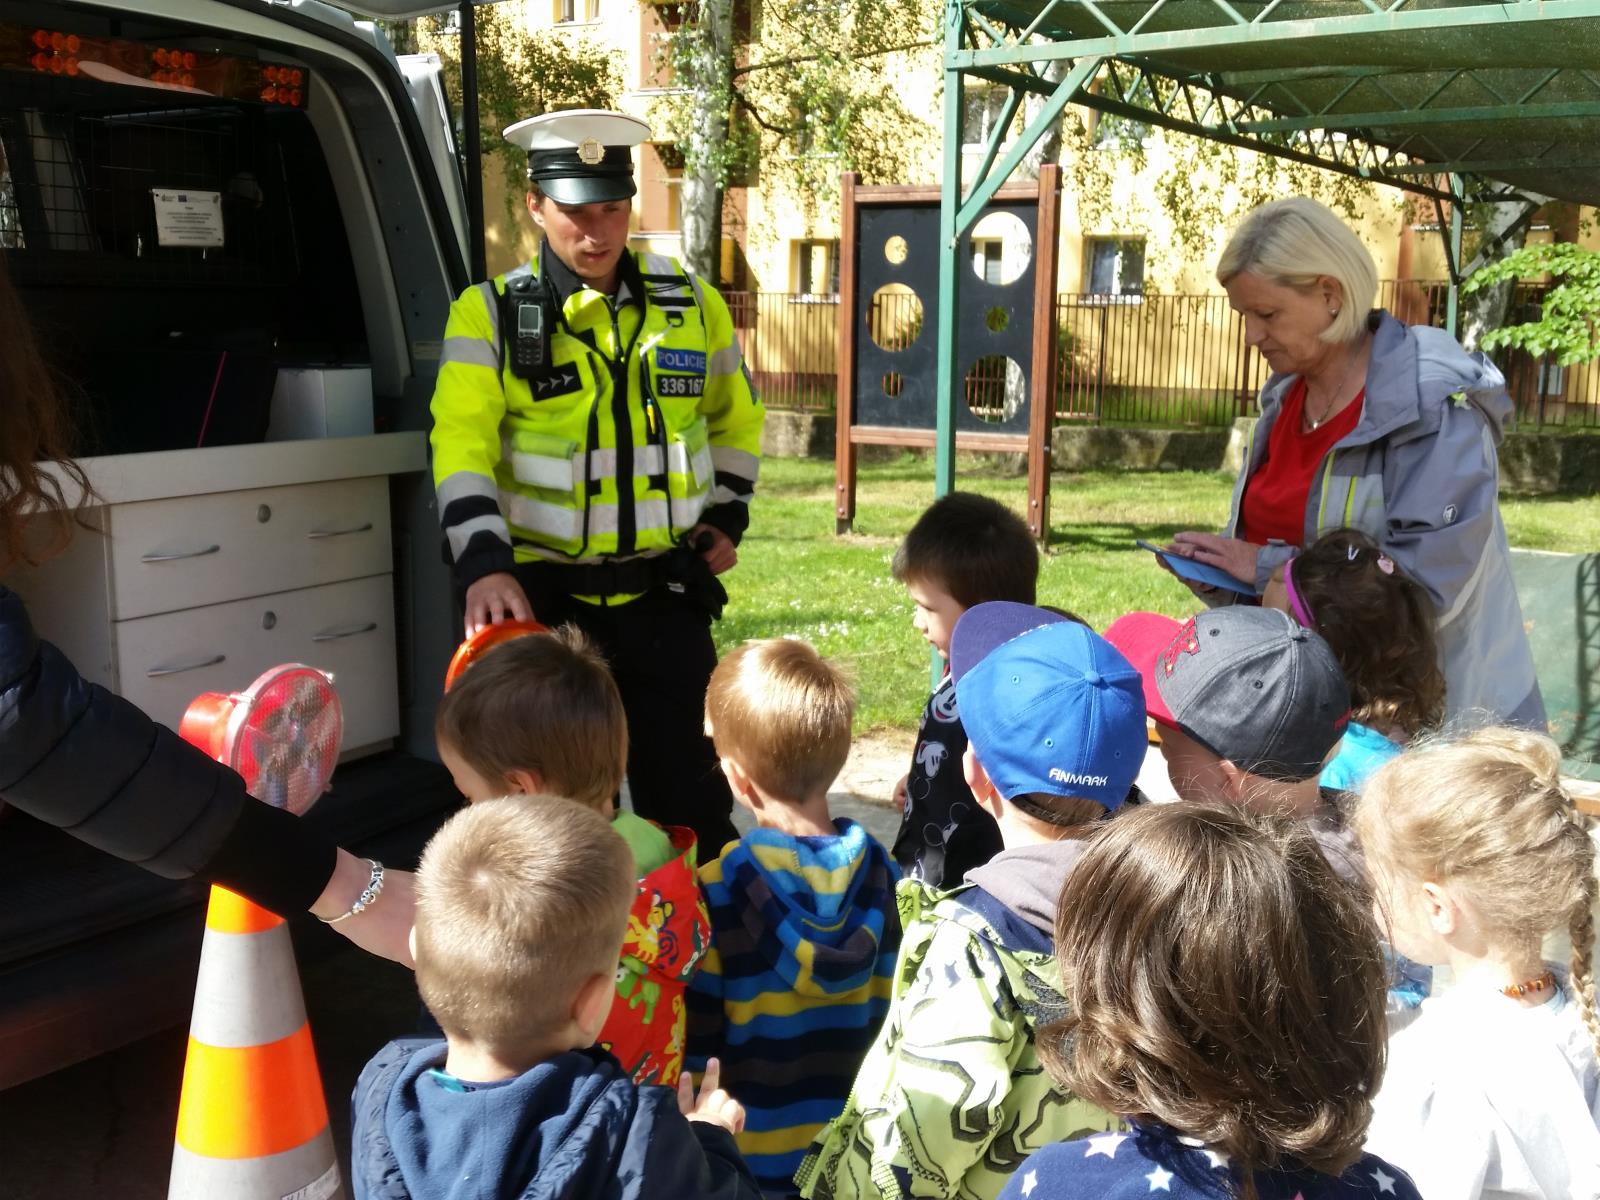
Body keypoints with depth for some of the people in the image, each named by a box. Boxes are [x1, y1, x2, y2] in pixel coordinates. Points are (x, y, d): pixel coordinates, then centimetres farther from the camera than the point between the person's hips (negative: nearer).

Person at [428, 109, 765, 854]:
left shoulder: (691, 304, 4)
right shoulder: (490, 314, -5)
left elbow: (735, 416, 19)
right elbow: (462, 445, -14)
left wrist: (726, 518, 12)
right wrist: (484, 563, -26)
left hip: (665, 595, 2)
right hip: (543, 594, -1)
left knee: (682, 784, 11)